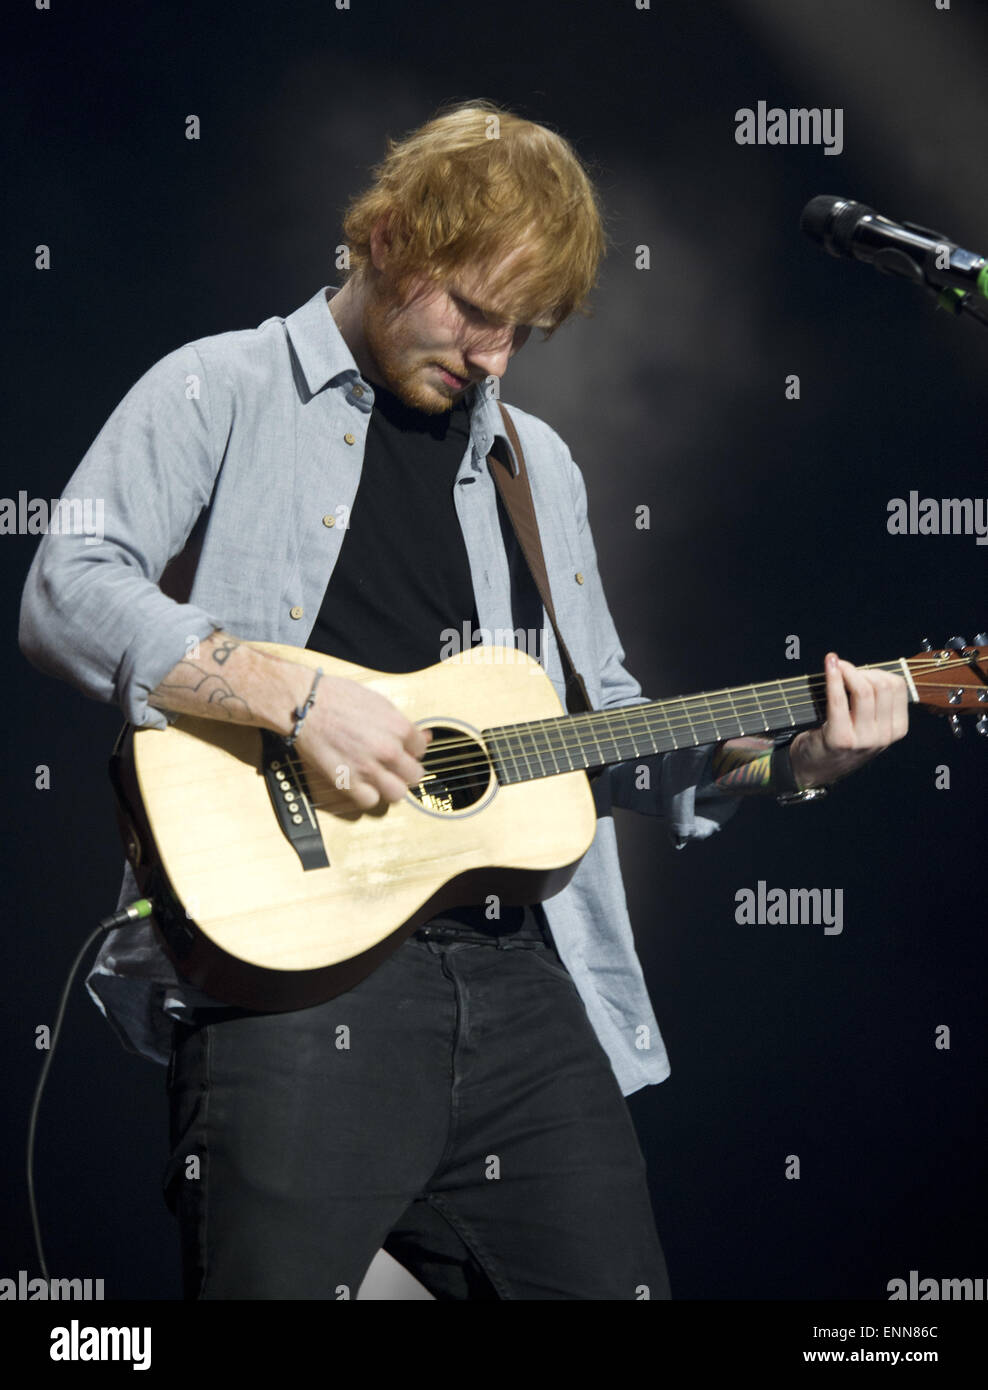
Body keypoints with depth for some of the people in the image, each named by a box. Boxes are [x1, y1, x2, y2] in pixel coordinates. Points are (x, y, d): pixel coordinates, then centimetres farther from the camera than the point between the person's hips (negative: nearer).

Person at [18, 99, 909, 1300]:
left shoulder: (535, 463, 24)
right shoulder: (223, 394, 5)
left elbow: (601, 727, 25)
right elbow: (64, 597, -9)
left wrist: (789, 759, 9)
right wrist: (296, 698, -17)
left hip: (522, 972, 6)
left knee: (611, 1278, 2)